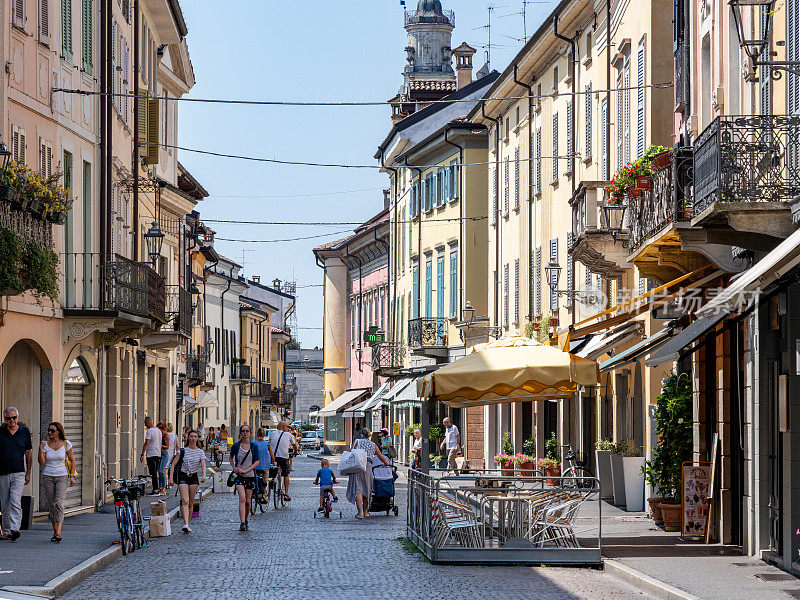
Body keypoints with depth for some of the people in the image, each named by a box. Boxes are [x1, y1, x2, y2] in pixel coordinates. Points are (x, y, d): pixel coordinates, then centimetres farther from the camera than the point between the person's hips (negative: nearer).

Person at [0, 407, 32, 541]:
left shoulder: (25, 431, 6)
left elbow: (29, 453, 12)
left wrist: (28, 473, 8)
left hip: (19, 474, -1)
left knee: (15, 501, -16)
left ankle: (14, 529, -25)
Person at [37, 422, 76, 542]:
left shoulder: (66, 444, 0)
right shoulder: (45, 444, 2)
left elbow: (72, 460, 8)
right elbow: (42, 463, -3)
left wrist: (72, 476, 0)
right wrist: (41, 450, -15)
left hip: (62, 477, -2)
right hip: (47, 477, 2)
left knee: (59, 503, -17)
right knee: (52, 505, 3)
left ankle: (58, 533, -24)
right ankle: (55, 531, 13)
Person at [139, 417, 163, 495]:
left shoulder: (150, 431, -12)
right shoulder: (158, 430, 14)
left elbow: (146, 444, -16)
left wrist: (142, 454, -15)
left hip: (151, 454, -8)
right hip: (158, 454, 8)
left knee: (153, 473, -7)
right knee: (155, 473, 12)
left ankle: (155, 490, -9)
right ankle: (156, 489, 12)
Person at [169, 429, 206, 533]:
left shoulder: (200, 452, 6)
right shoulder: (182, 451, -1)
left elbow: (203, 465, -4)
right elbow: (173, 464, 0)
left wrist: (203, 475, -24)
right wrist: (171, 478, -10)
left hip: (194, 477, 3)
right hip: (182, 476, -3)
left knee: (191, 502, 6)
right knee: (185, 501, -16)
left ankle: (188, 523, 16)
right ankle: (186, 524, -27)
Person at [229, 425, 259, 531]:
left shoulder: (254, 446, 2)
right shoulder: (236, 446, 3)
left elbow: (257, 462, -2)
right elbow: (231, 458, 19)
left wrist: (245, 470, -13)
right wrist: (234, 468, 1)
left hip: (250, 476, 1)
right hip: (239, 476, -1)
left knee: (248, 501, 6)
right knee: (242, 498, -18)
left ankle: (246, 521, 27)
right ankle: (242, 523, -24)